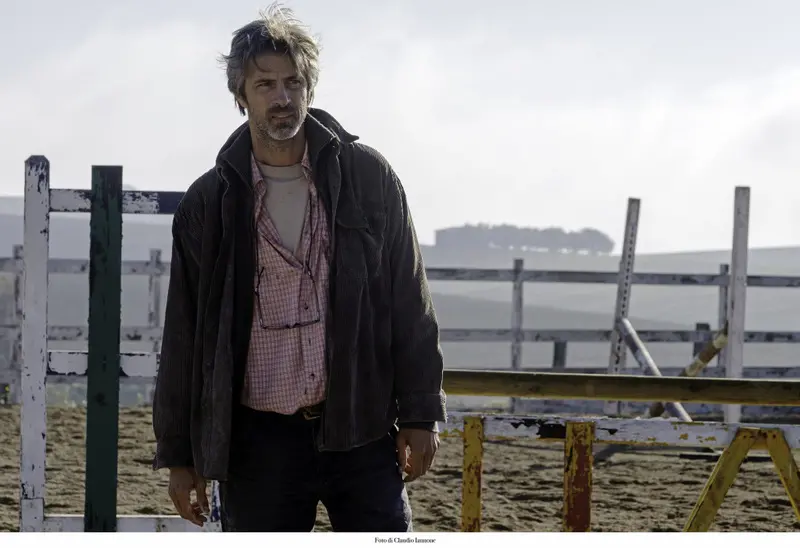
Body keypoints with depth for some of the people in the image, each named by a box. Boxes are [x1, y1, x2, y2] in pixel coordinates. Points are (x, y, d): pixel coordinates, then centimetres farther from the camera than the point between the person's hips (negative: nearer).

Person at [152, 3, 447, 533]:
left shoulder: (367, 176, 2)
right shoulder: (208, 202, 3)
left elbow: (410, 305, 4)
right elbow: (184, 334, 7)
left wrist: (419, 415, 0)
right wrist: (178, 454, 7)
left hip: (360, 431, 0)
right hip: (259, 440, 1)